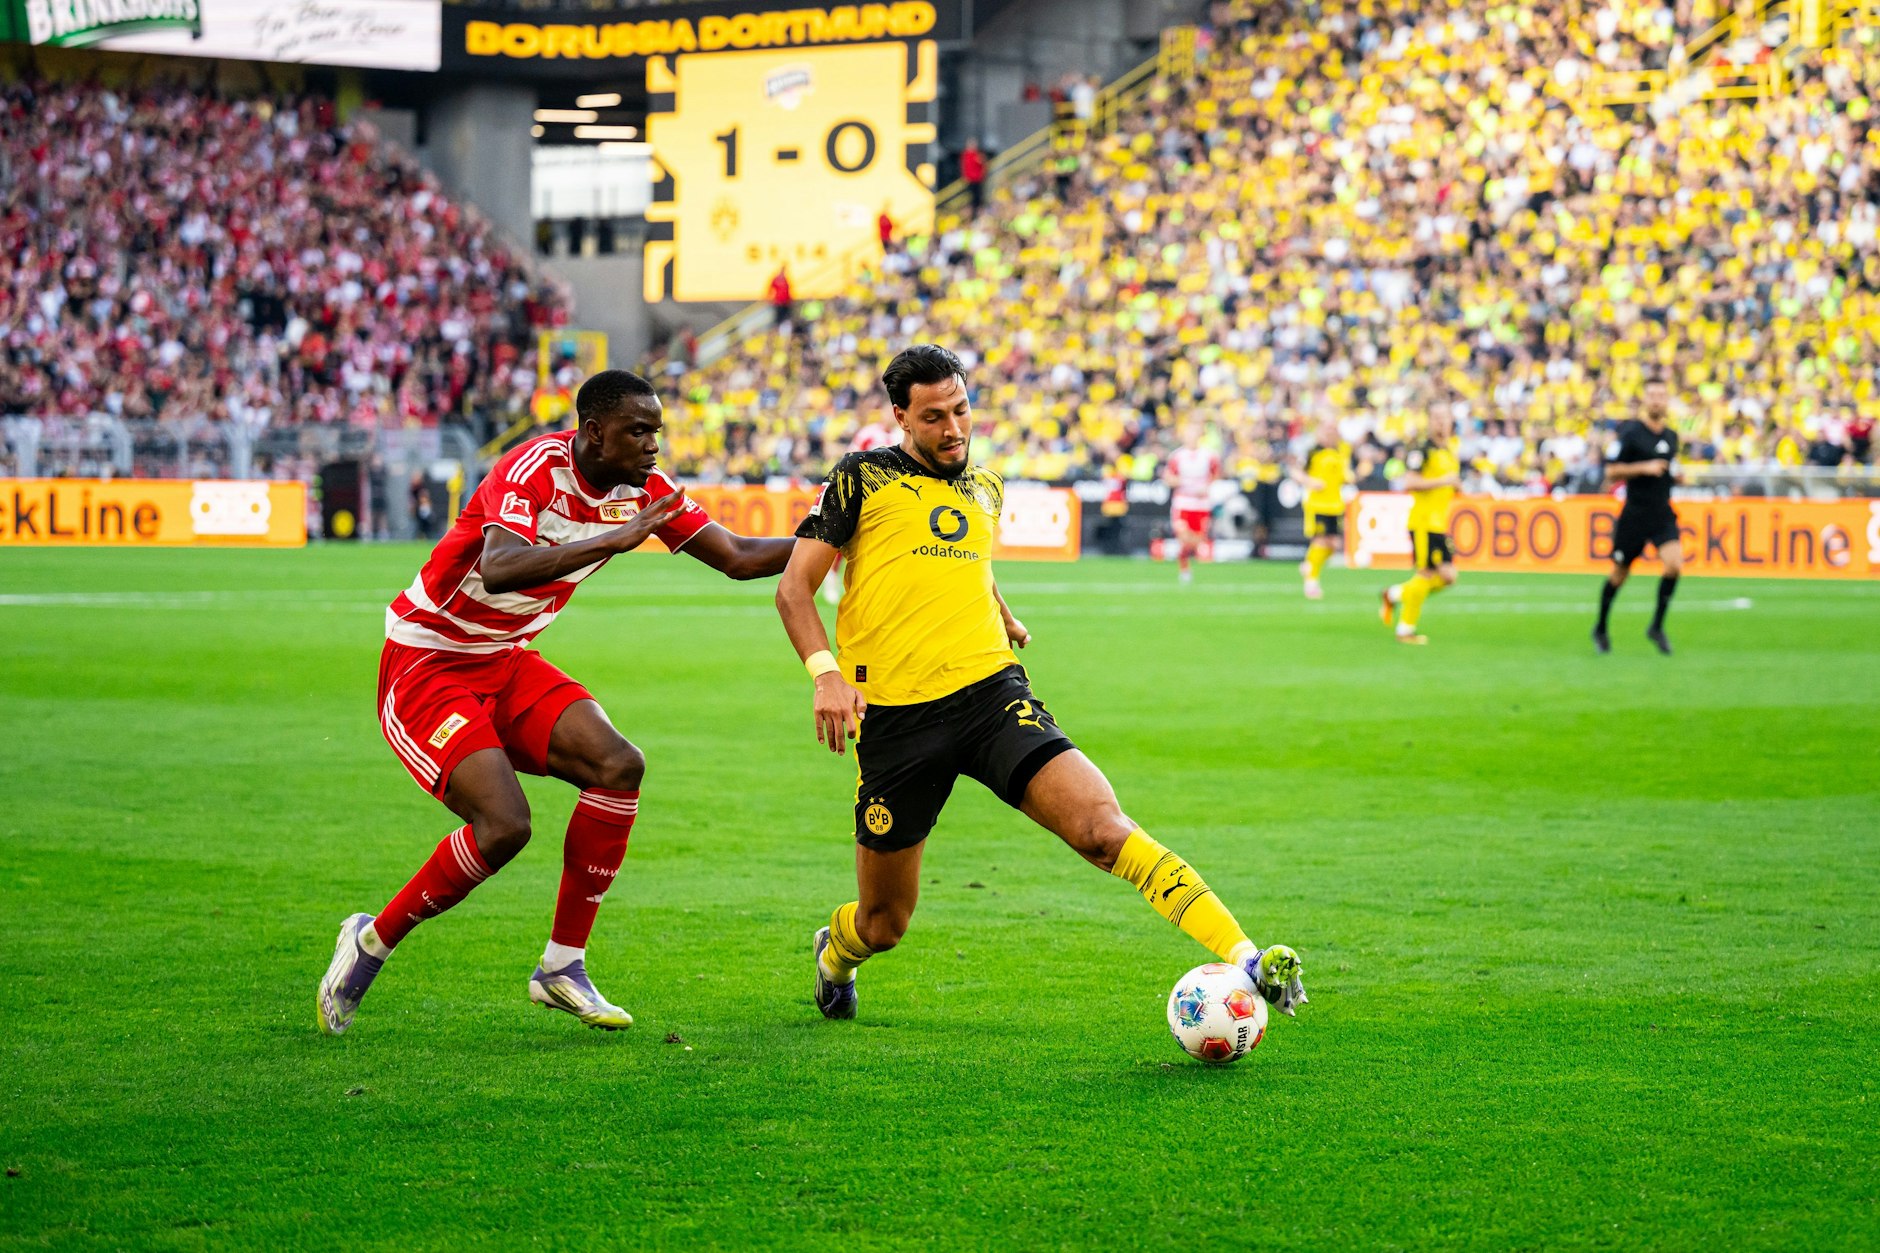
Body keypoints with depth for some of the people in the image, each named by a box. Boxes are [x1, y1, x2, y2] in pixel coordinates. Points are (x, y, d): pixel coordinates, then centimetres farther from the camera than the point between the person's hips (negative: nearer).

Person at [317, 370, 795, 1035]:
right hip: (423, 665, -7)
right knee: (504, 824, -22)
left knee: (619, 765, -13)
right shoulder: (534, 469, -26)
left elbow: (739, 557, 4)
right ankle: (372, 942, 1)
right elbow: (498, 569, -43)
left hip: (505, 661, 8)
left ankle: (562, 966, -3)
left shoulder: (644, 489, -3)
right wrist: (614, 539, -48)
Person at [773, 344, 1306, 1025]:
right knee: (883, 923, 7)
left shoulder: (986, 489, 17)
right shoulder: (863, 477, 2)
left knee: (1102, 827, -22)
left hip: (991, 690, 2)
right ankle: (834, 955, 45)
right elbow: (794, 587, -2)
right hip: (894, 713, -2)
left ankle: (1243, 958, -30)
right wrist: (824, 670, -16)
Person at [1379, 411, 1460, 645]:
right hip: (1423, 522, -8)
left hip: (1440, 525, 8)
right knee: (1425, 575, -7)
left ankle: (1395, 594, 21)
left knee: (1447, 576, 4)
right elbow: (1408, 483, -19)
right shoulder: (1423, 450, -10)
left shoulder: (1450, 452, 16)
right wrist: (1443, 481, -20)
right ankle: (1406, 630, 3)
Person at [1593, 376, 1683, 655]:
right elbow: (1611, 470, -11)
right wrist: (1644, 468, -22)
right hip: (1634, 514, -4)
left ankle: (1657, 626, -2)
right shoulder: (1630, 432, -9)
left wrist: (1676, 474, 4)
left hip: (1663, 515, 4)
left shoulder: (1671, 436, 10)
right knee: (1619, 574, 7)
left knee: (1675, 564, -18)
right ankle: (1600, 629, 29)